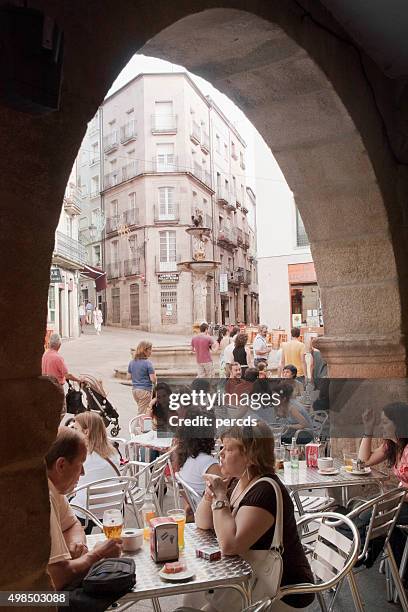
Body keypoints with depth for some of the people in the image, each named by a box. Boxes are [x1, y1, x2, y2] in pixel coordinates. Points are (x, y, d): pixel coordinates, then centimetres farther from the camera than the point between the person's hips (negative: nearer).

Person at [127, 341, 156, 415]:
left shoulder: (131, 362, 6)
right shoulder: (147, 363, -15)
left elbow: (128, 376, 13)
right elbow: (153, 379, -16)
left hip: (134, 390, 7)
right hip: (145, 390, -7)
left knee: (141, 411, 19)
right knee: (142, 413, -1)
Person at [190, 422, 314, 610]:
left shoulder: (265, 491, -25)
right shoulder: (234, 481, 2)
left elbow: (229, 545, -32)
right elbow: (203, 524, 6)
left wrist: (220, 496, -24)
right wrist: (209, 494, -12)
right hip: (254, 575, 8)